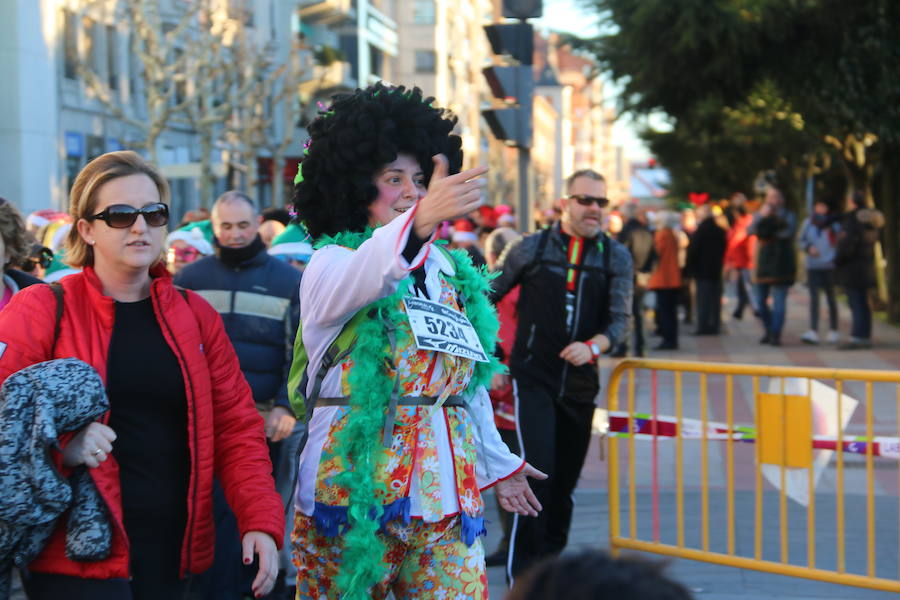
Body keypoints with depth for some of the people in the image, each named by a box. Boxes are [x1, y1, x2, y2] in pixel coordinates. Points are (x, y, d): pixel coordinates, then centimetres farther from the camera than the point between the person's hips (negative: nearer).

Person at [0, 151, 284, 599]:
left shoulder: (195, 315, 10)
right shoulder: (42, 310, -1)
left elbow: (237, 428, 8)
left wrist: (261, 521, -3)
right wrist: (60, 442, -24)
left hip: (175, 554, 4)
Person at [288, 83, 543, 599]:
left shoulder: (449, 271, 15)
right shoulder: (332, 263, -2)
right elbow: (368, 274, -29)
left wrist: (497, 463, 30)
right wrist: (421, 220, -47)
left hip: (445, 490, 5)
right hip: (356, 487, -5)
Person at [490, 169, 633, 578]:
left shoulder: (616, 257, 5)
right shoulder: (531, 248, 0)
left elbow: (620, 318, -2)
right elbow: (485, 296, 8)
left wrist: (593, 346, -22)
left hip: (580, 381, 3)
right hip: (533, 378, -3)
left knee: (566, 480, 11)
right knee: (538, 472, -15)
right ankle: (522, 574, -7)